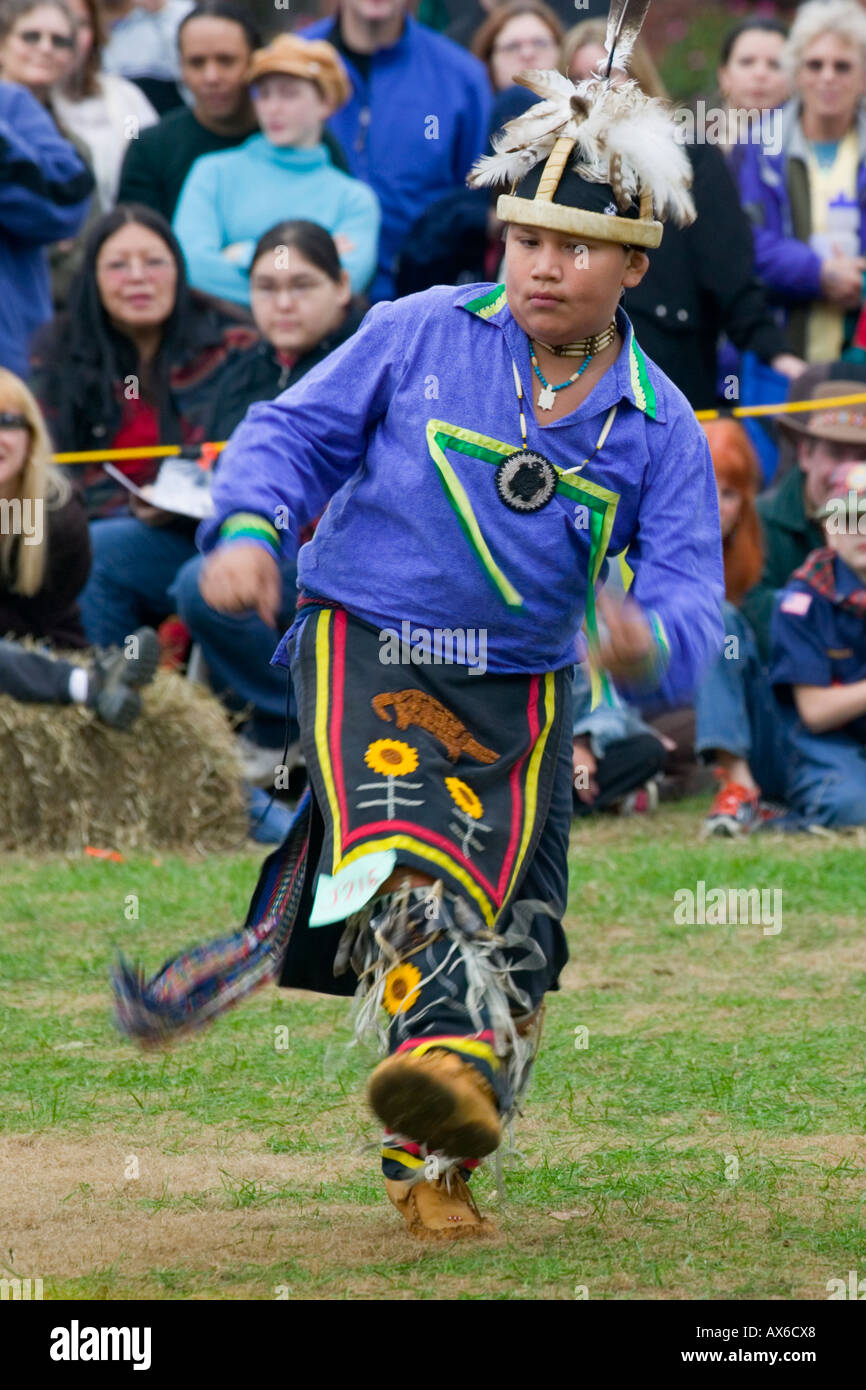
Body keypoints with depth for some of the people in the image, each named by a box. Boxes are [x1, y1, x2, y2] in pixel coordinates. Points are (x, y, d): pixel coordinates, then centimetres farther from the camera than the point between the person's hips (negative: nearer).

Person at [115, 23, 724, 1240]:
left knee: (510, 936, -1)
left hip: (522, 692, 3)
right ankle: (441, 1052, -49)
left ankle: (434, 1162, 15)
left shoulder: (657, 429, 0)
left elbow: (691, 598, -6)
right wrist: (247, 529, -17)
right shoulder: (419, 337, -3)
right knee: (399, 841, -30)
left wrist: (650, 640, -30)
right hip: (367, 645, -3)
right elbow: (297, 431, 3)